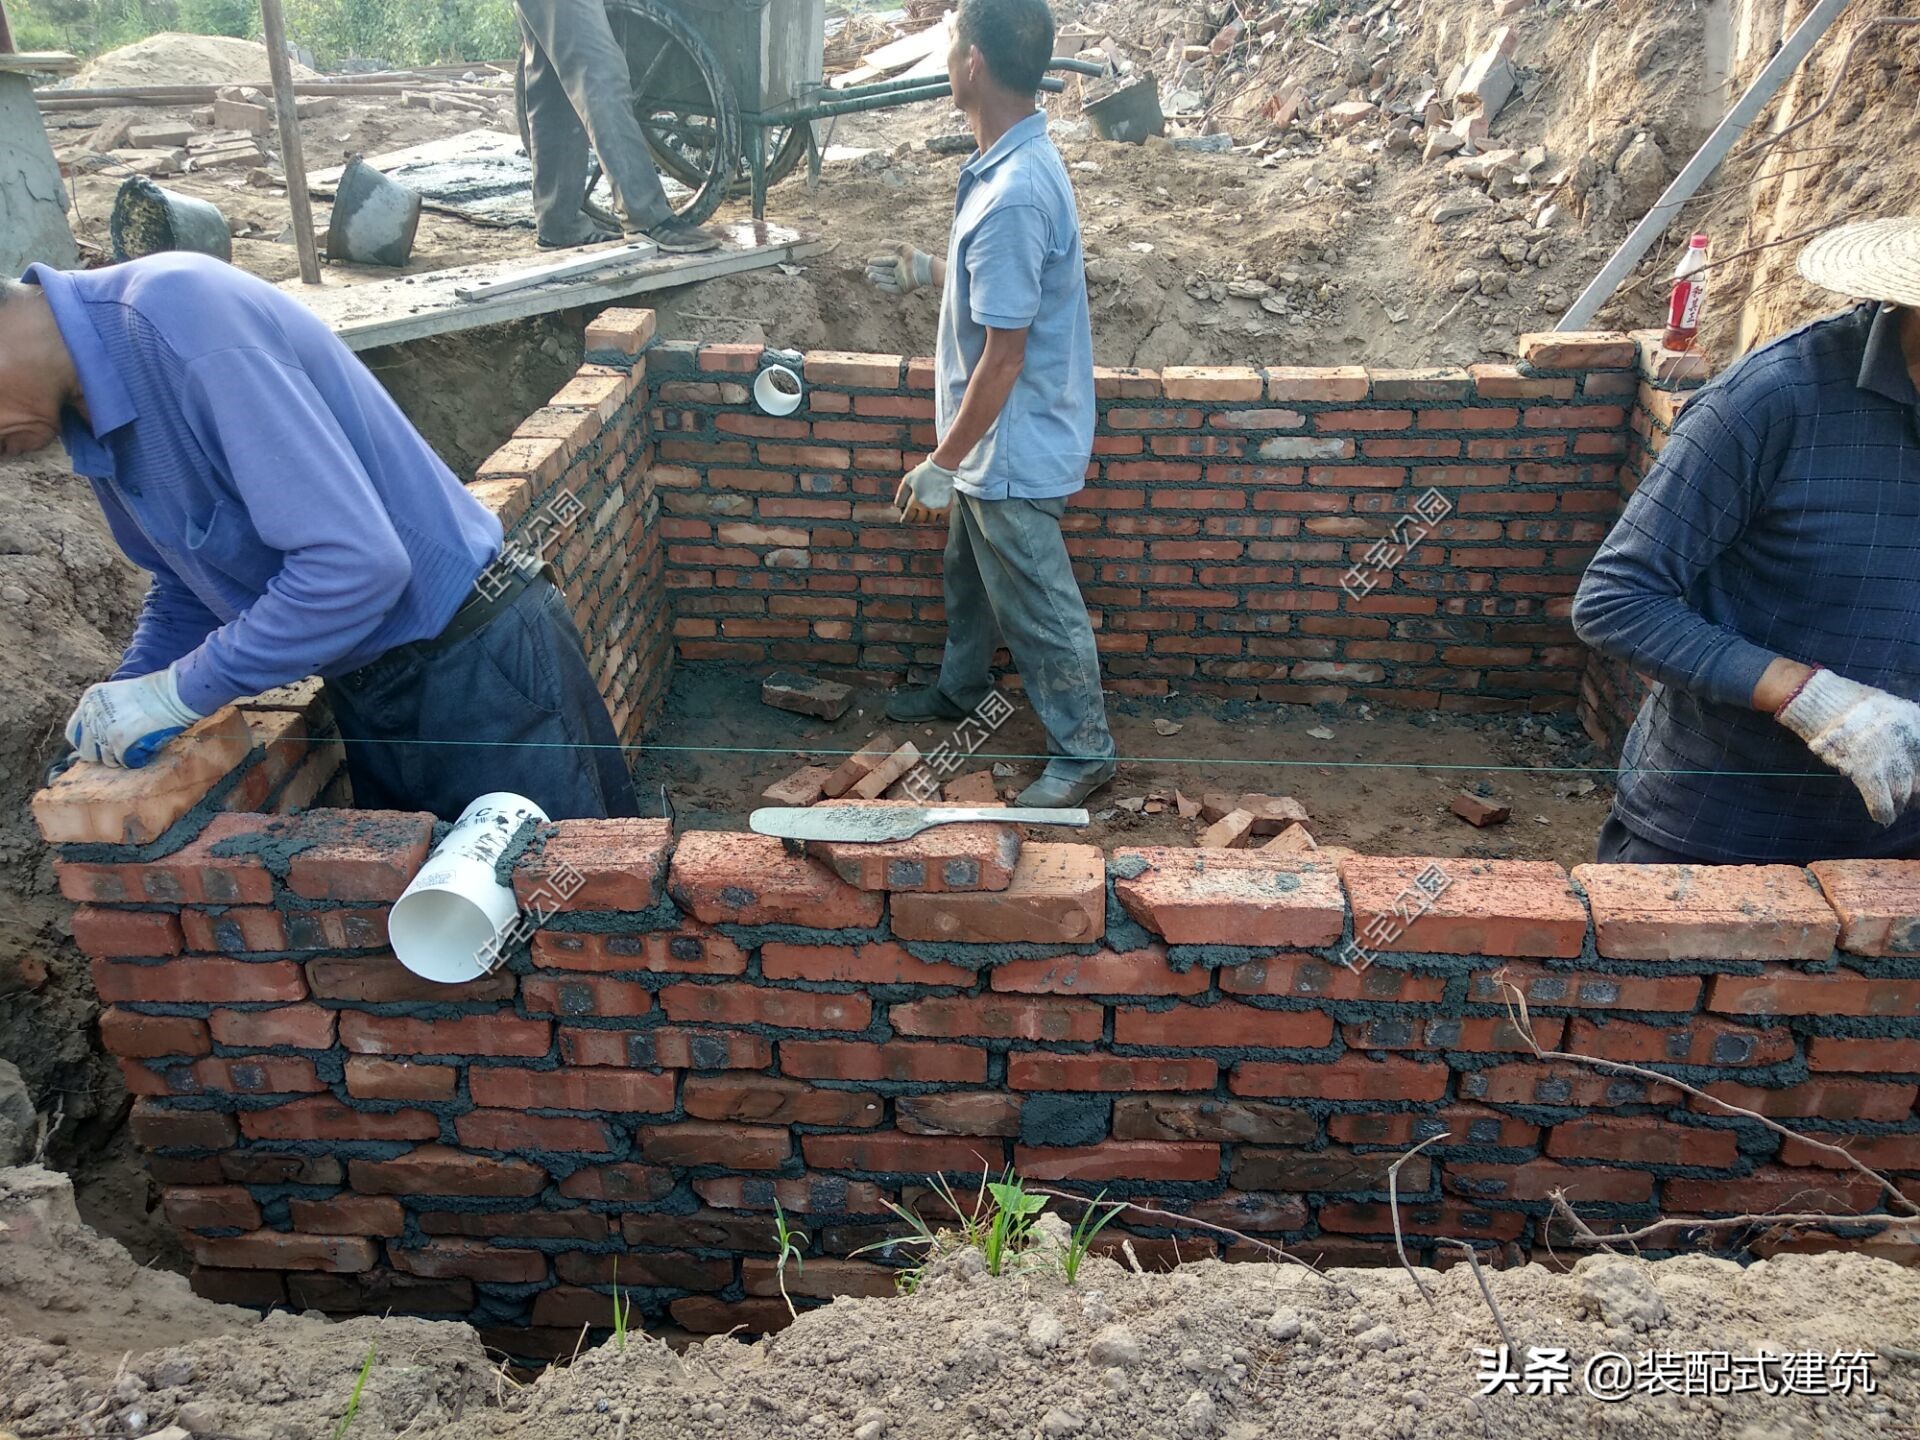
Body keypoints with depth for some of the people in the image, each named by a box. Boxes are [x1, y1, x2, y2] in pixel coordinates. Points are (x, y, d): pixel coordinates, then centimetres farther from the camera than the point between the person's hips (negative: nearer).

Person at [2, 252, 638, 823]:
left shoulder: (176, 316, -26)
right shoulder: (85, 409, 4)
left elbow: (354, 562, -31)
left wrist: (176, 692, -20)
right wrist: (112, 725, 3)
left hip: (477, 668, -9)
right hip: (369, 696, 9)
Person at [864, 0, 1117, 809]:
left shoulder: (1011, 196, -30)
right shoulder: (1015, 160, 1)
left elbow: (1003, 357, -27)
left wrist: (942, 464, -20)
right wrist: (934, 273, 24)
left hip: (1014, 450, -10)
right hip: (994, 443, 10)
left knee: (1039, 610, 6)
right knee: (969, 574, 28)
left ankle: (1083, 751, 25)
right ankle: (961, 690, 51)